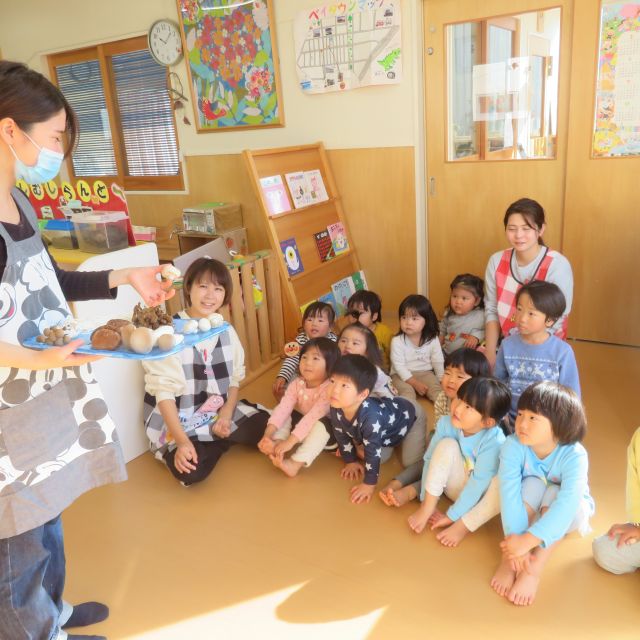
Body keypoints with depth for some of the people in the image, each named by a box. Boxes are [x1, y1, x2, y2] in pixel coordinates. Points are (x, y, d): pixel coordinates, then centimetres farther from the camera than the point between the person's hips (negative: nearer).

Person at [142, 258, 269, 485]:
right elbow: (164, 392, -20)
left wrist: (226, 415, -12)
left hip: (219, 411, 5)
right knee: (192, 469, -29)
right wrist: (182, 441, -28)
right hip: (177, 420, -4)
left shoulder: (226, 331, -1)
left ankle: (218, 438, 8)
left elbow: (235, 379, 6)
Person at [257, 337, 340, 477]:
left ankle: (296, 463, -39)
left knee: (322, 424, -35)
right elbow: (283, 408, -23)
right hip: (301, 421, 6)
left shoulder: (329, 388, -29)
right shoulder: (297, 383, -12)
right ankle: (276, 445, -30)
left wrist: (290, 441, -44)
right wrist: (268, 434, -37)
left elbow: (313, 417, -38)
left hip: (323, 430, -6)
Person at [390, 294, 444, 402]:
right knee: (406, 391, -29)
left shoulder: (432, 339, -4)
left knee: (436, 388, -22)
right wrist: (415, 383, -20)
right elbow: (399, 366, -15)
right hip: (402, 375, -3)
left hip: (425, 373, 3)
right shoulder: (397, 341, -13)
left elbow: (438, 363, 3)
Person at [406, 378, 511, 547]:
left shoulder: (494, 441, -30)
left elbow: (479, 483, -28)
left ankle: (462, 525, -23)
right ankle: (427, 508, -16)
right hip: (457, 486, 3)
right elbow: (430, 459, -12)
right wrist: (426, 503, -14)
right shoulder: (446, 423, -19)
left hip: (481, 495, -3)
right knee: (447, 445, -24)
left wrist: (451, 516, -25)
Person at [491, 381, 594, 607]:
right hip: (529, 510, 1)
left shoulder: (574, 455, -34)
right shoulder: (513, 446, -29)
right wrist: (515, 538, -46)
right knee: (532, 485, -32)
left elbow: (566, 505, -44)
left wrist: (527, 540, -50)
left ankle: (534, 569, -31)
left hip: (570, 513, -1)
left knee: (554, 493, -34)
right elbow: (509, 493, -35)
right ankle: (508, 560, -28)